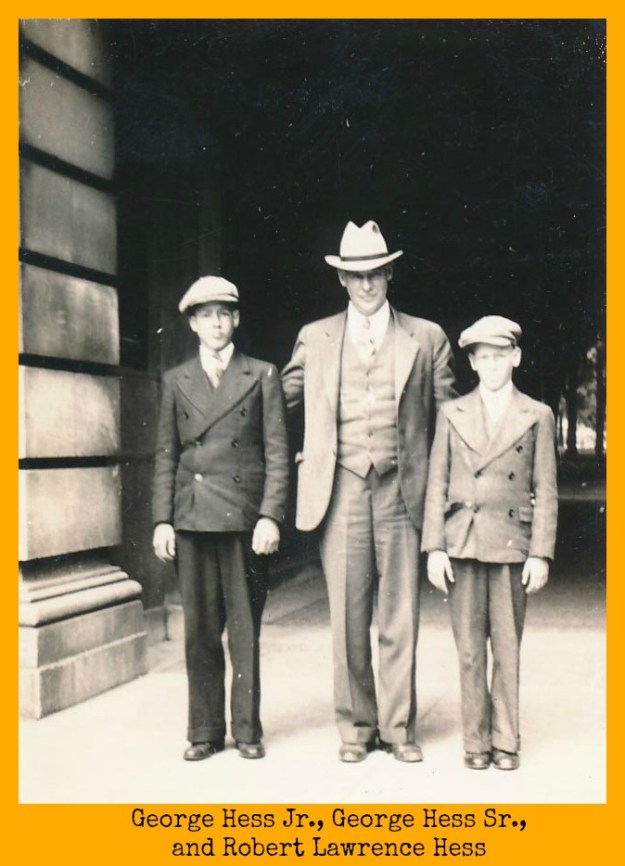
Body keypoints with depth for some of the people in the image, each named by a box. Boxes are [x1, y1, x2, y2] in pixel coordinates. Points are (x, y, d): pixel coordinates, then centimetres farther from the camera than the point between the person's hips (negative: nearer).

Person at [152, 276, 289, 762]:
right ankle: (205, 731, 17)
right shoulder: (177, 381, 13)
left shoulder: (262, 376, 6)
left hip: (244, 518, -2)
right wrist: (163, 520, 3)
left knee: (245, 629, 3)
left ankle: (247, 729, 15)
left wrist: (270, 516, -7)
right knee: (199, 630, 6)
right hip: (192, 520, 2)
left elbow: (277, 453, 2)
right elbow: (166, 456, 11)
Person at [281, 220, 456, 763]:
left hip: (401, 491, 0)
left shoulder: (427, 338, 9)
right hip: (341, 491, 1)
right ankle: (356, 725, 19)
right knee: (347, 617, 5)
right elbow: (283, 399, 17)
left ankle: (398, 726, 17)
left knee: (401, 616, 3)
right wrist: (308, 452, 6)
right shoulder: (315, 339, 11)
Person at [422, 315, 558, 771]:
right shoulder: (452, 414, 8)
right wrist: (435, 547, 0)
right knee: (470, 648, 5)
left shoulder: (538, 416, 5)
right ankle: (476, 740, 16)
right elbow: (437, 484, 7)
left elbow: (546, 491, 4)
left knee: (508, 647, 3)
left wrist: (541, 552, -2)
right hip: (463, 543, 1)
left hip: (512, 543, -1)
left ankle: (506, 740, 16)